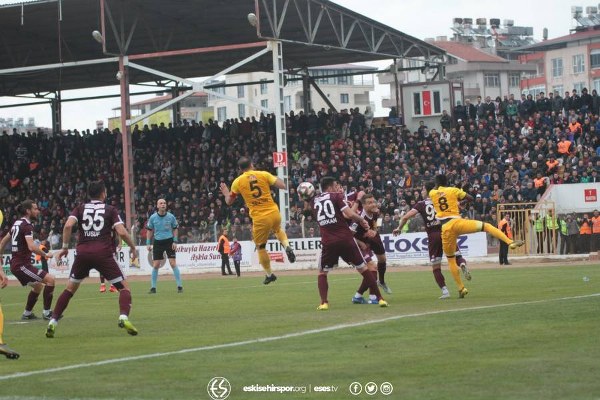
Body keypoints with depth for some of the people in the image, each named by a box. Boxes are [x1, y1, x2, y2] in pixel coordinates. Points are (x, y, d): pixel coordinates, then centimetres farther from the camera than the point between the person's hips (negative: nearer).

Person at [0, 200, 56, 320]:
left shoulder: (17, 223, 14)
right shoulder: (27, 226, -15)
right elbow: (31, 247, -27)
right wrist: (45, 254, -15)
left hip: (15, 264, 10)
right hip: (22, 264, -10)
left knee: (38, 285, 26)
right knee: (50, 279, -14)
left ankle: (27, 313, 32)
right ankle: (47, 312, -13)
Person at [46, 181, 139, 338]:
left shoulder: (81, 208, 13)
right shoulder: (110, 210, 7)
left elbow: (68, 225, -4)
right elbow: (122, 232, -4)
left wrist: (65, 247, 5)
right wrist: (133, 247, 11)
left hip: (83, 253, 3)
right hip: (103, 253, -3)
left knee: (70, 289, 19)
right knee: (124, 287, 5)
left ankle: (53, 322, 11)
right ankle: (124, 317, -21)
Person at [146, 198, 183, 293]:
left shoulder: (171, 217, -4)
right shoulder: (153, 217, -3)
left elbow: (175, 229, 6)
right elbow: (149, 230, 7)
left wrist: (175, 241, -3)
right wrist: (148, 243, 1)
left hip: (169, 241, -1)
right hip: (158, 242, 1)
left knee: (173, 263, -8)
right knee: (155, 265, -1)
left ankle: (179, 286, -2)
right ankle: (153, 287, 8)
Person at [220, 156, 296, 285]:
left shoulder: (237, 182, 1)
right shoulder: (264, 174, 1)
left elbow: (229, 201, 10)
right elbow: (282, 185, -3)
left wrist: (226, 193, 31)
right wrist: (277, 179, 18)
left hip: (259, 219, -2)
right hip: (274, 213, 2)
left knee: (260, 247, 17)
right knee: (278, 230, 35)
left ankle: (269, 274, 21)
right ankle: (287, 246, 7)